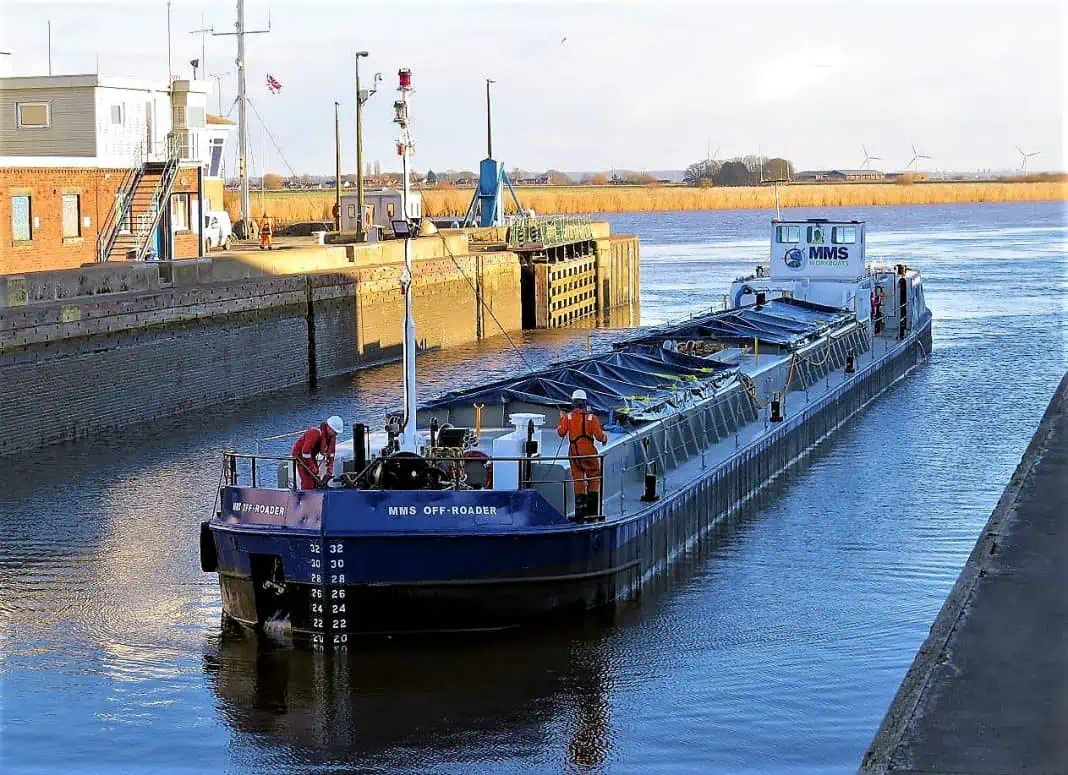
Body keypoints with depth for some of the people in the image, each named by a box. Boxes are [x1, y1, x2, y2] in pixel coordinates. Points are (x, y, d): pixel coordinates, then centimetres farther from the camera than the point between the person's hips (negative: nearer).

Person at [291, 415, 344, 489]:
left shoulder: (332, 436, -7)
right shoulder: (316, 433, -33)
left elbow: (330, 453, 0)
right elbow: (305, 451, -33)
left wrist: (330, 470, -5)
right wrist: (312, 467, -26)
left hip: (311, 455, 8)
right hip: (300, 453, -8)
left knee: (315, 479, 6)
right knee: (307, 480, -16)